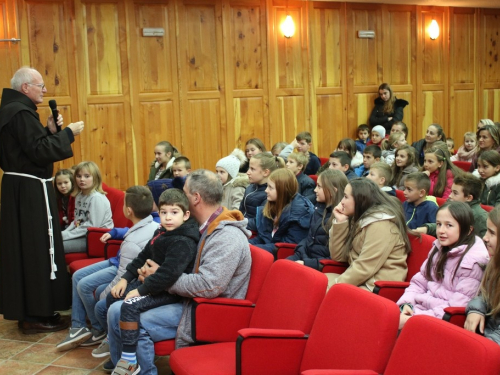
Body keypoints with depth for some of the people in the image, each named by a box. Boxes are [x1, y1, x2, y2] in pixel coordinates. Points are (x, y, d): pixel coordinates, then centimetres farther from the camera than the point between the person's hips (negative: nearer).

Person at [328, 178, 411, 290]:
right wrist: (340, 222, 1)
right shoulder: (359, 219, 12)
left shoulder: (381, 224, -15)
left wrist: (336, 286, -15)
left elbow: (365, 267, -21)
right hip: (361, 280, 9)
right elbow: (338, 256, 9)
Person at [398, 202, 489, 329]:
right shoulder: (439, 248, 9)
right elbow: (419, 281, 13)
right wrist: (406, 303, -8)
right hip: (421, 307, 7)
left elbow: (457, 306, -17)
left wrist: (415, 318, -22)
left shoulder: (473, 262, -13)